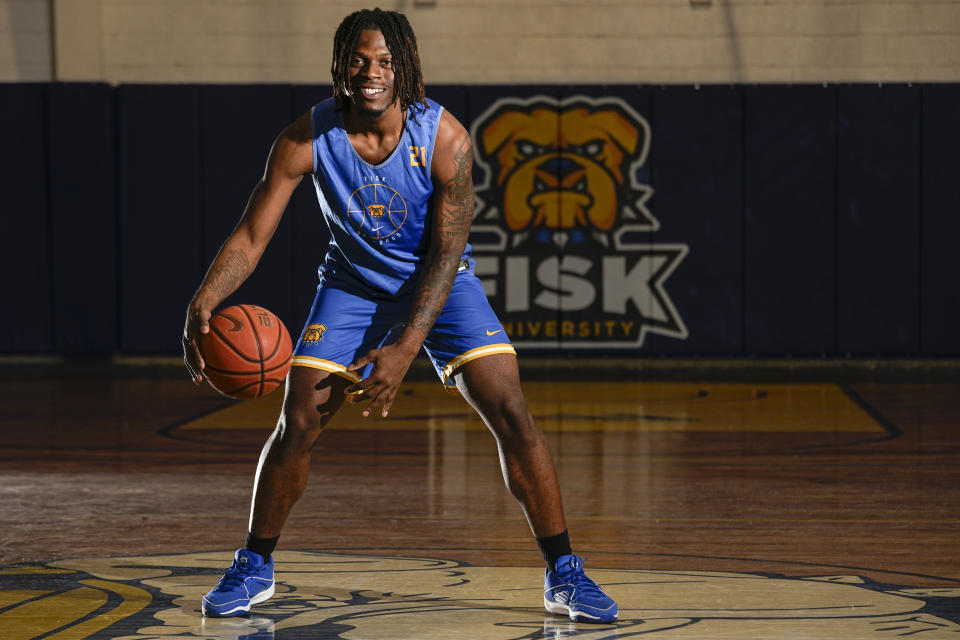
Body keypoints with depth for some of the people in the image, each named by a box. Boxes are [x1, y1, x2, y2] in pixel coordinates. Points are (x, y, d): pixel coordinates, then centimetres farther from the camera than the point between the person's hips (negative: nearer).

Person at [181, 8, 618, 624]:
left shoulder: (445, 139, -25)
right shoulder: (307, 139, -22)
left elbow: (446, 255, -22)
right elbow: (251, 235, -19)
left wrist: (406, 347, -31)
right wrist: (203, 303, -36)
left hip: (439, 283, -1)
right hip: (354, 284, 1)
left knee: (513, 418, -14)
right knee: (297, 426, -8)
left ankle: (564, 574, -3)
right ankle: (254, 567, 14)